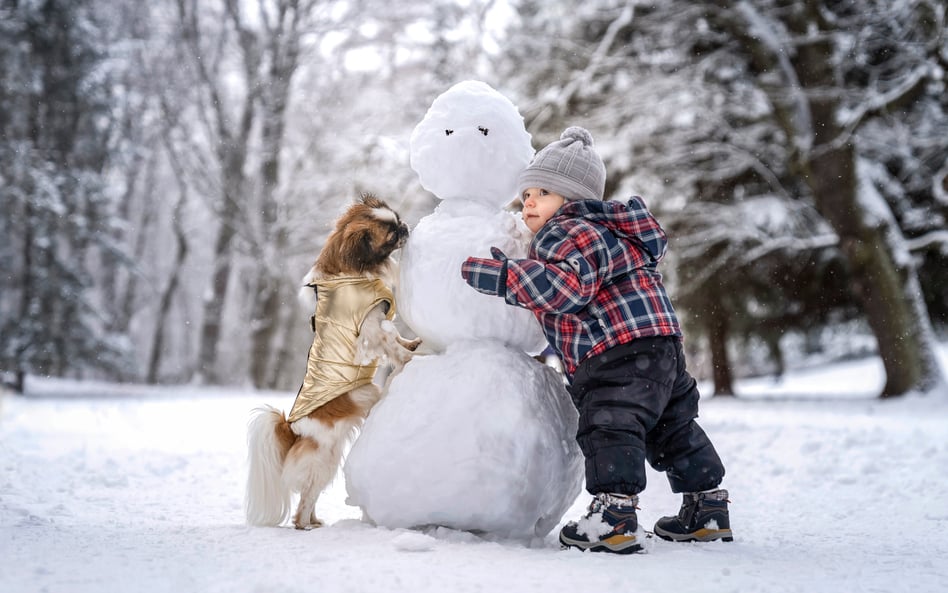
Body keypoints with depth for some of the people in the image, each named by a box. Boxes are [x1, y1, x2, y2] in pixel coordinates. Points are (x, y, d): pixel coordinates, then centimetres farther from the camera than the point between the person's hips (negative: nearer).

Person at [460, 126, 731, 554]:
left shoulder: (575, 231, -8)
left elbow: (565, 285, -27)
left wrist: (501, 276, -26)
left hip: (624, 353, -12)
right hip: (659, 349, 12)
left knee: (607, 424, -15)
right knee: (671, 430, 17)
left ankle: (615, 513, -21)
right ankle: (707, 507, 24)